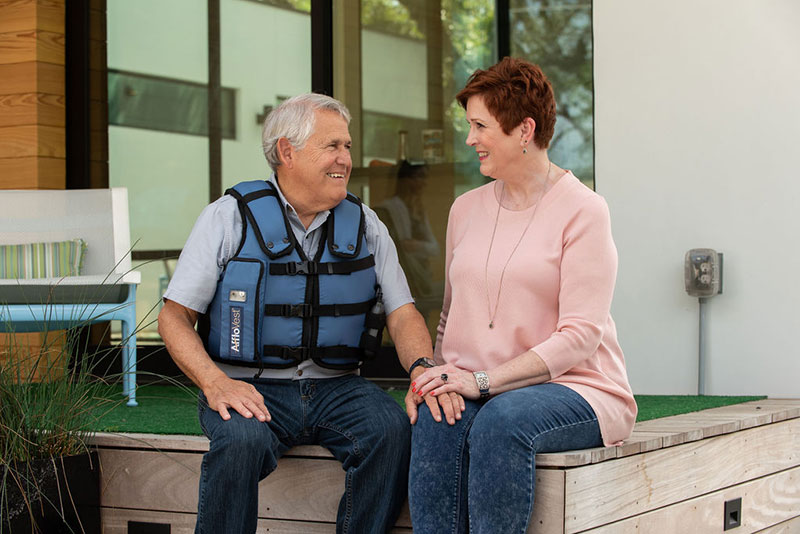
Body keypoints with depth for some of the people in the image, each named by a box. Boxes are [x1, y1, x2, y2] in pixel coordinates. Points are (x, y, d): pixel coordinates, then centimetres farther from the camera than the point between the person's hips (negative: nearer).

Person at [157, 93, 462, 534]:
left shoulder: (364, 225, 11)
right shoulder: (230, 217, 1)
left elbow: (402, 314, 8)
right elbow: (175, 316, 0)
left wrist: (424, 369, -16)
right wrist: (215, 383, -19)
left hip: (335, 388, 3)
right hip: (251, 387, -3)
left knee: (393, 428, -27)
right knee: (241, 439, -35)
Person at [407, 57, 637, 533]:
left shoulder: (582, 210, -5)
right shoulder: (466, 209, 15)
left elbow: (580, 335, -12)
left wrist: (483, 380, -19)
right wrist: (439, 374, 0)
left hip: (574, 386, -4)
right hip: (480, 391, 4)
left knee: (502, 419, -36)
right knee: (435, 420, -29)